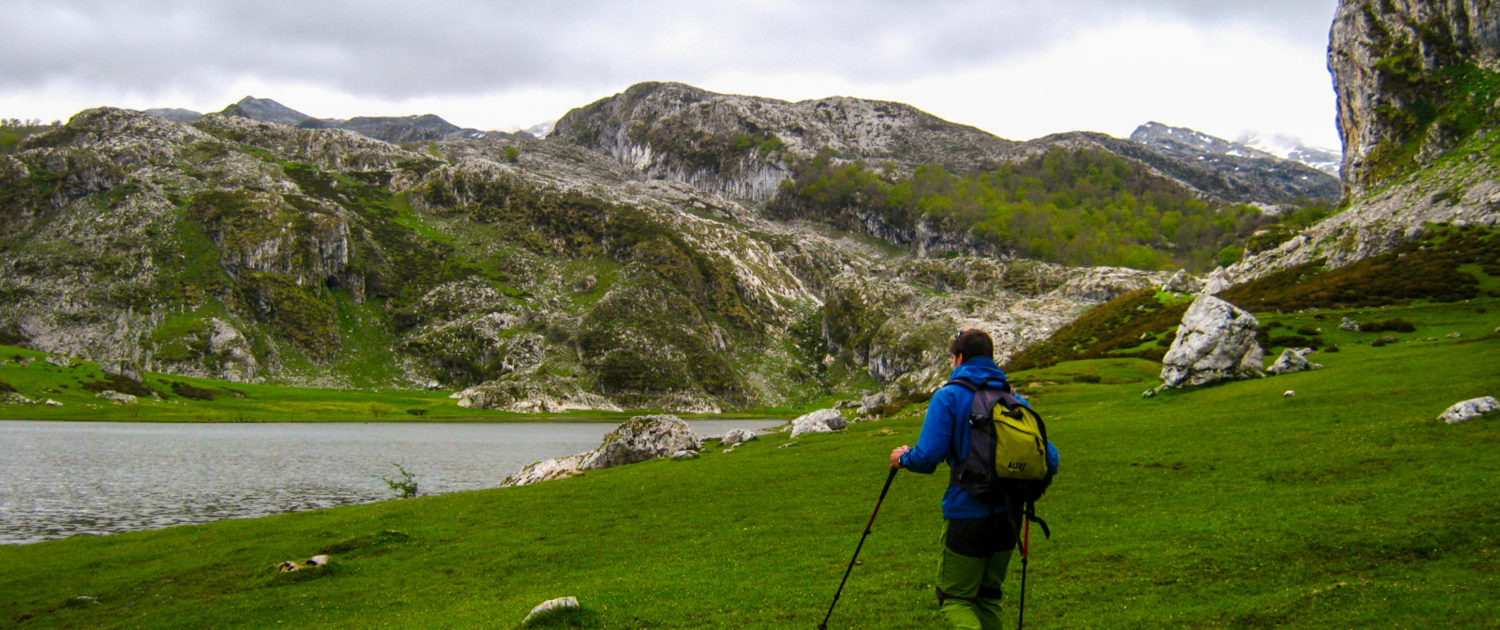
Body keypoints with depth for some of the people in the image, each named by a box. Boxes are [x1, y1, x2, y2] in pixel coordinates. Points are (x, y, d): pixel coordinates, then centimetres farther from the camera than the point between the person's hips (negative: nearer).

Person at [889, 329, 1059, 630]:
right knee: (988, 596, 21)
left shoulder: (948, 397, -8)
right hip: (1008, 515, 5)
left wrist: (904, 458, 5)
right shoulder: (1014, 399, 6)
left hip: (967, 515, -5)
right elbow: (1049, 459, 3)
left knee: (954, 598, 6)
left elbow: (928, 456, -16)